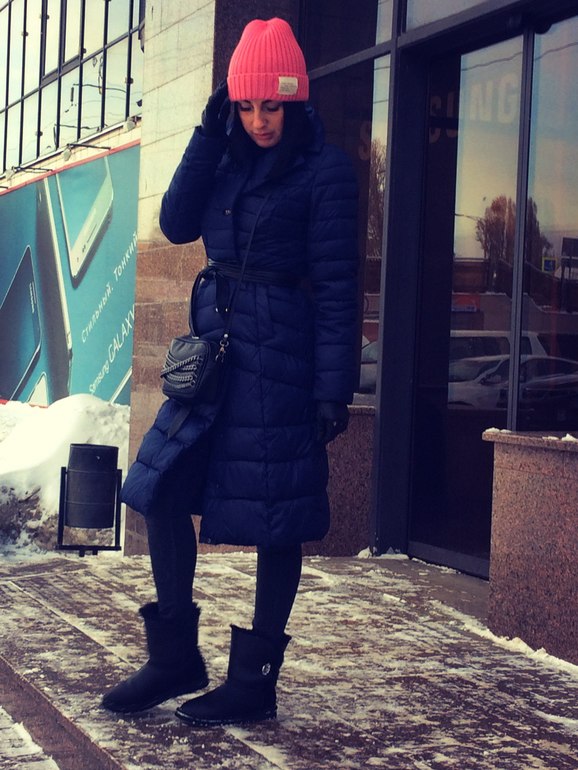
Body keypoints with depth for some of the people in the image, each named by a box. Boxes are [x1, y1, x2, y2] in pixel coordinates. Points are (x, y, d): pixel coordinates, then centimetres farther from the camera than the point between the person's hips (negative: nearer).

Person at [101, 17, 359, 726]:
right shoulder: (228, 156, 12)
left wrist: (333, 392, -13)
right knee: (161, 488, 4)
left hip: (279, 357, -6)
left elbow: (336, 287, -9)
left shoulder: (324, 170, -6)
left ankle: (254, 683, 12)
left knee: (274, 521, 1)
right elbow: (176, 224, 0)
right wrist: (209, 133, -5)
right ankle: (175, 659, 17)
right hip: (215, 344, 7)